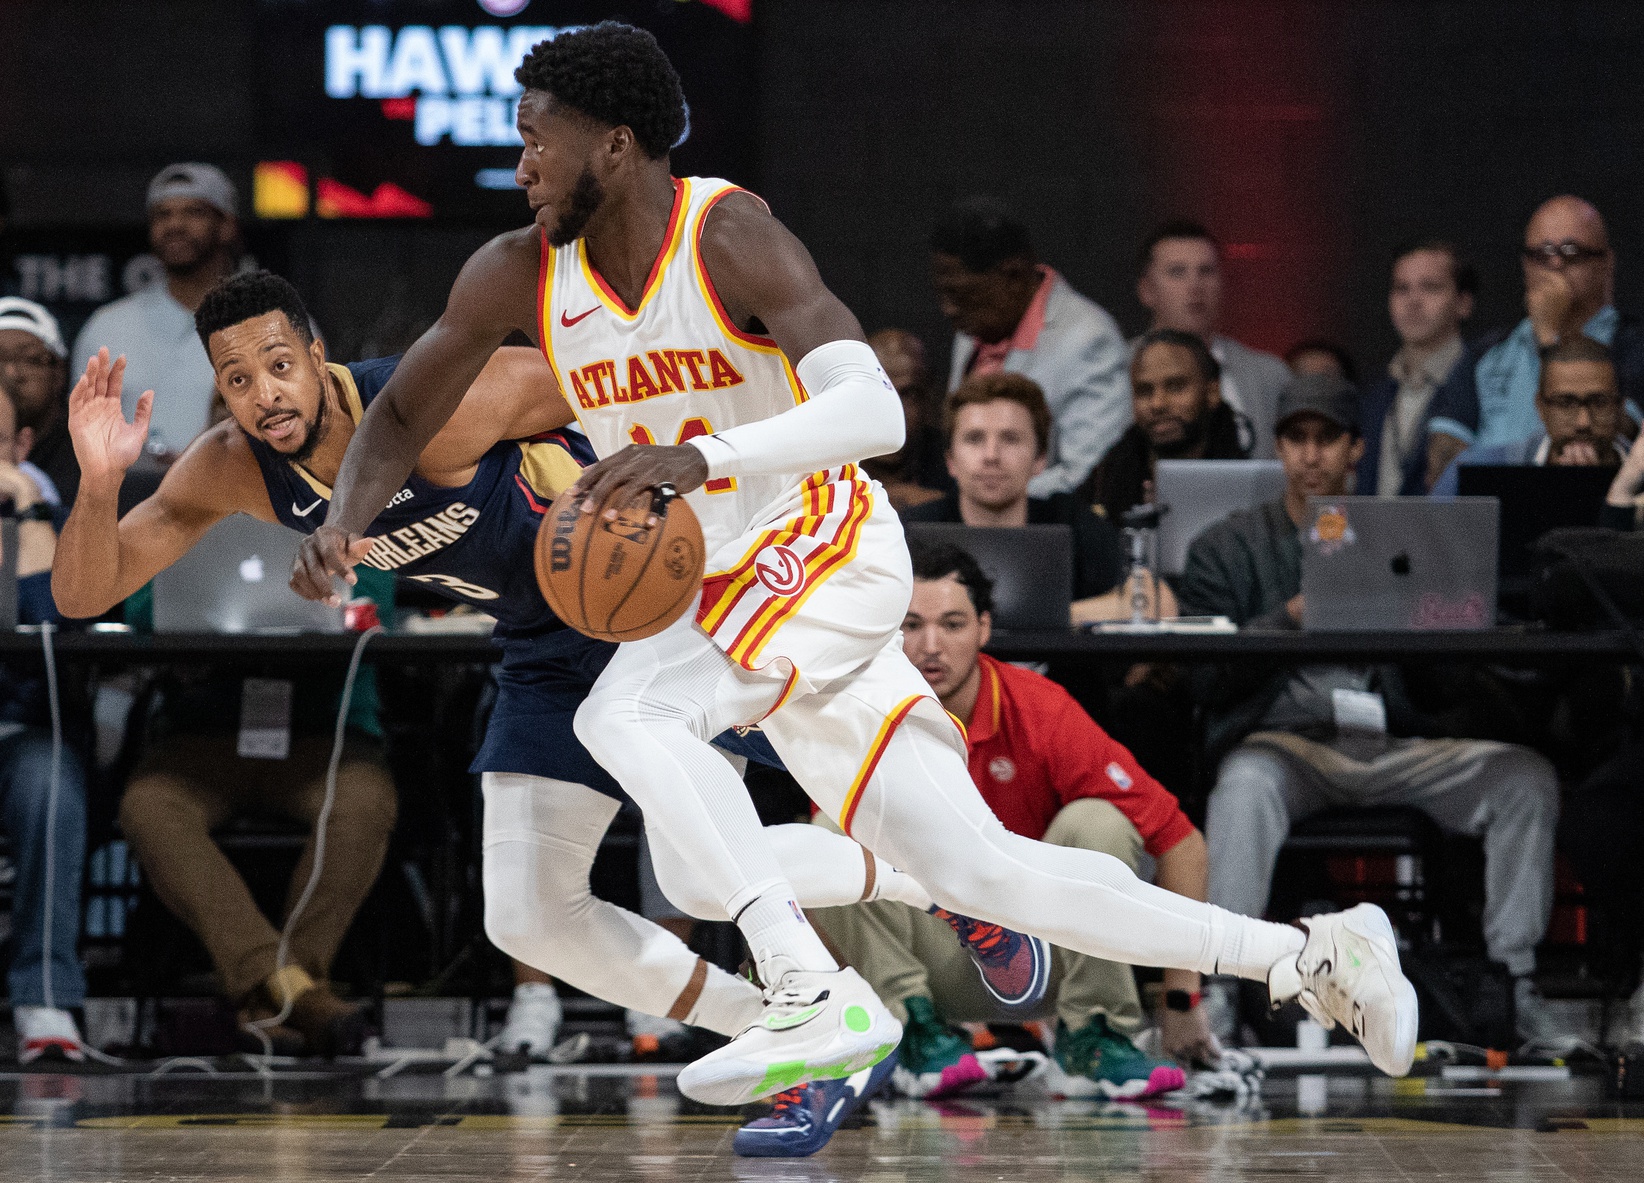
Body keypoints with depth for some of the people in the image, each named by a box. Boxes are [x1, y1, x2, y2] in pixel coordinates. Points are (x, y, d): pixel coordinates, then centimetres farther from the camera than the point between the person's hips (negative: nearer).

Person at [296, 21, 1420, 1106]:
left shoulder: (729, 237, -21)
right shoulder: (519, 275, -3)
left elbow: (876, 412, -33)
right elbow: (401, 417, 7)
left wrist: (700, 455, -47)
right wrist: (344, 524, -14)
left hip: (829, 555, -6)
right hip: (723, 591, 6)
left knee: (624, 715, -31)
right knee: (979, 872, 3)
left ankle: (817, 993, -30)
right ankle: (1306, 954, 11)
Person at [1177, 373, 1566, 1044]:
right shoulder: (1228, 548, 16)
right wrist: (1289, 617, -12)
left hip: (1392, 745, 3)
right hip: (1285, 740, -3)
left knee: (1525, 776, -21)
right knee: (1245, 784, -39)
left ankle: (1514, 982, -18)